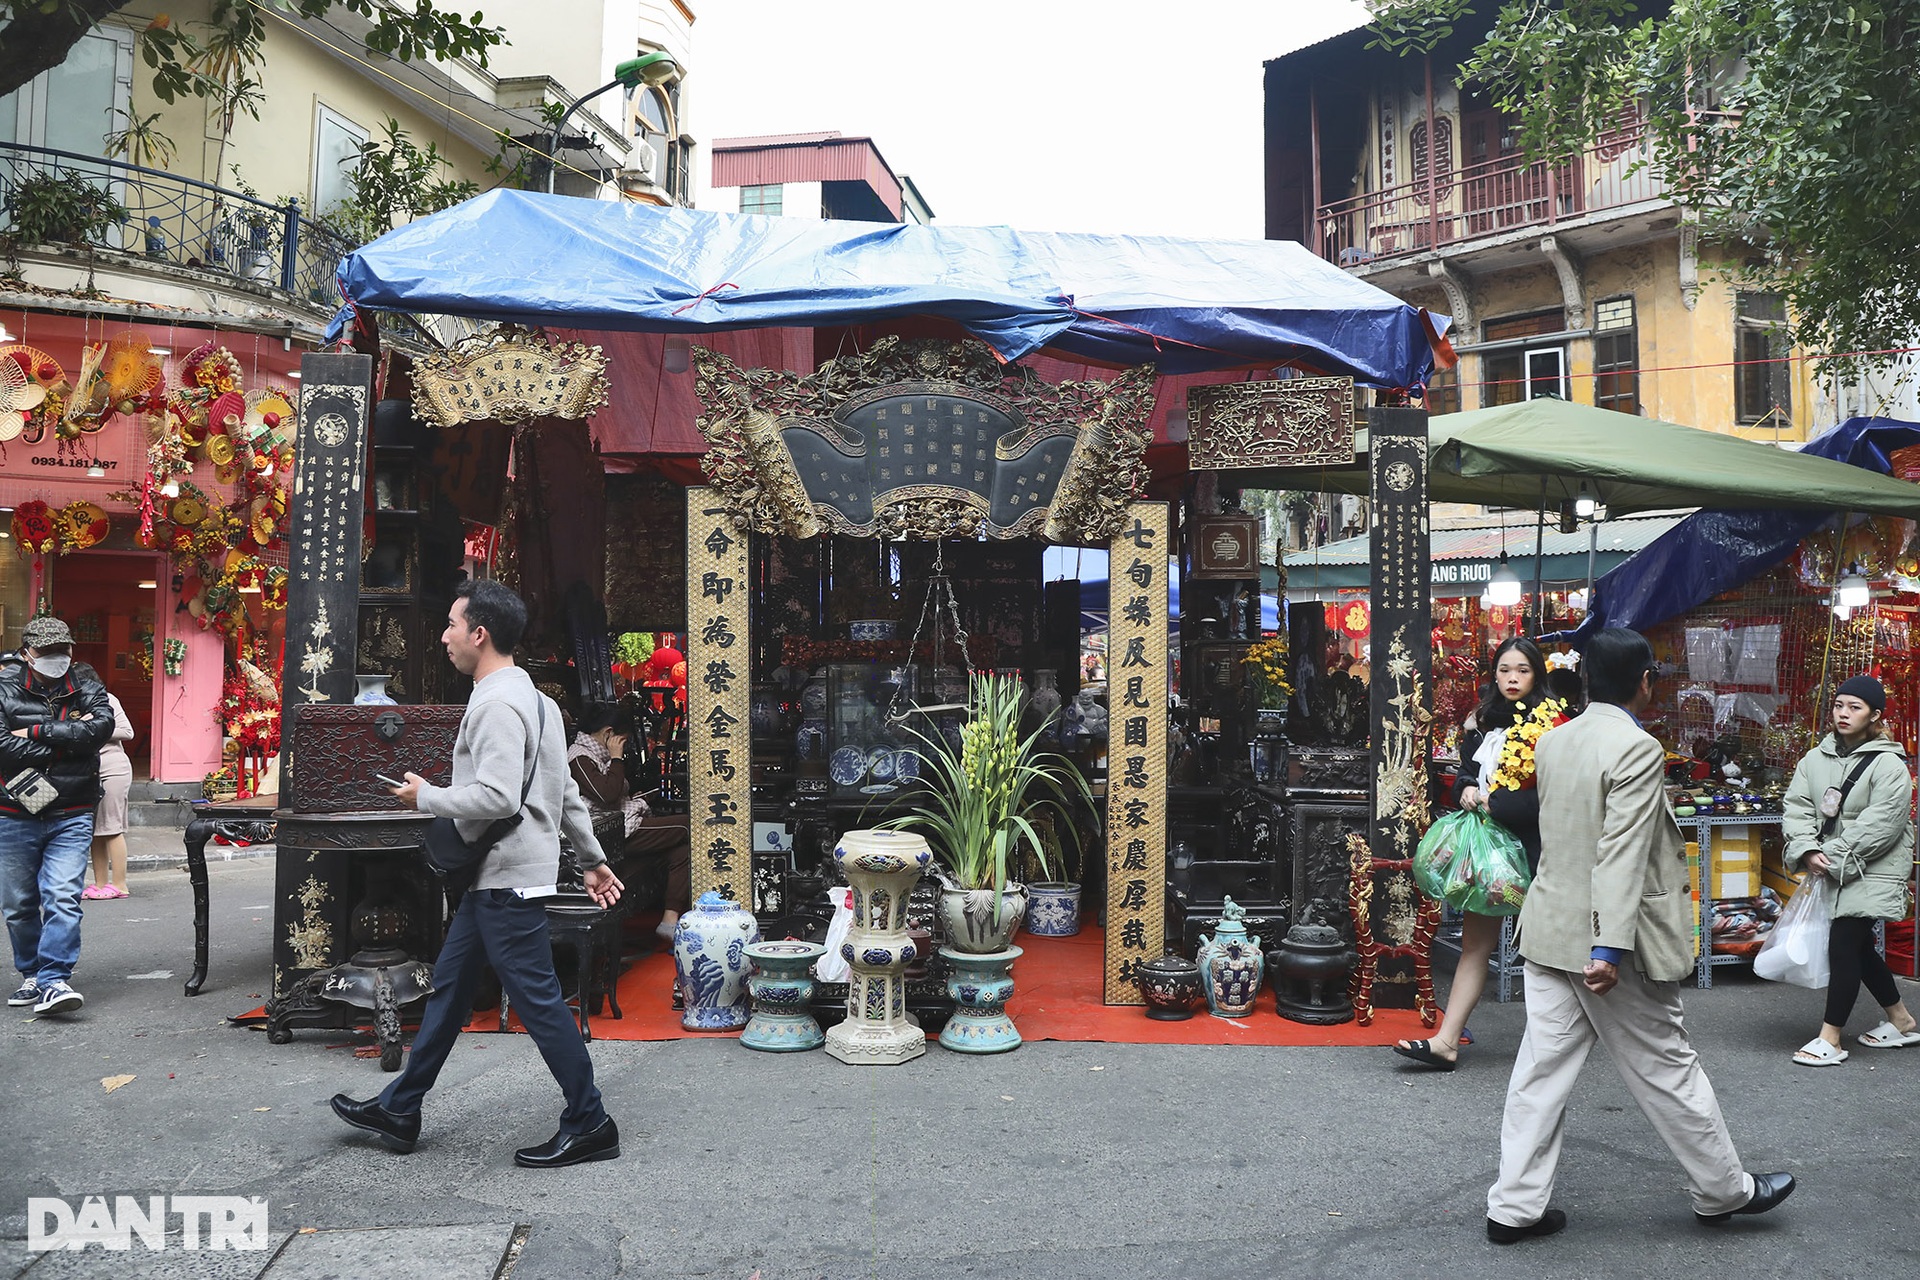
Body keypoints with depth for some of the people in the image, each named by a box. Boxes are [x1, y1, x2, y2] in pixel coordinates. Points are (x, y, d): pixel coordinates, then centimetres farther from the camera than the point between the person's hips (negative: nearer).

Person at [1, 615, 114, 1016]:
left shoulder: (85, 684, 4)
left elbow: (102, 724, -14)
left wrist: (37, 732, -13)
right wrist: (68, 737, -14)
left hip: (72, 816, -1)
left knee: (63, 898, -11)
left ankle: (54, 983, -11)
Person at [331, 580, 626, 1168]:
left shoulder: (497, 705, -17)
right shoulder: (532, 698, 16)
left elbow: (497, 798, -28)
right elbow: (567, 793, 20)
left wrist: (426, 797, -12)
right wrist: (593, 859, 24)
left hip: (508, 881, -11)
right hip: (491, 879, 11)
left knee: (538, 999, -3)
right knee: (448, 988, 17)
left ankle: (589, 1126, 6)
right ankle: (398, 1112, 29)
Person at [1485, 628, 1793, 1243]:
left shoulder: (1552, 741, 6)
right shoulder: (1637, 749, -17)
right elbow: (1622, 855, -24)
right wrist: (1611, 948, -27)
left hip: (1550, 932, 7)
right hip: (1604, 937, -7)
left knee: (1542, 1070, 9)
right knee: (1666, 1067, 11)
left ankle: (1514, 1207, 13)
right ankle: (1721, 1191, 30)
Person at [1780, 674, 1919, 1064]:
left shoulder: (1888, 765, -14)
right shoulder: (1815, 759, 4)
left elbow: (1878, 827, -19)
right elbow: (1797, 808, -1)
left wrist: (1834, 858, -20)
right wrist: (1808, 851, -17)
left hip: (1873, 872, -7)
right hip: (1832, 870, 7)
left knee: (1843, 945, -10)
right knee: (1859, 947, 17)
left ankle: (1830, 1039, -2)